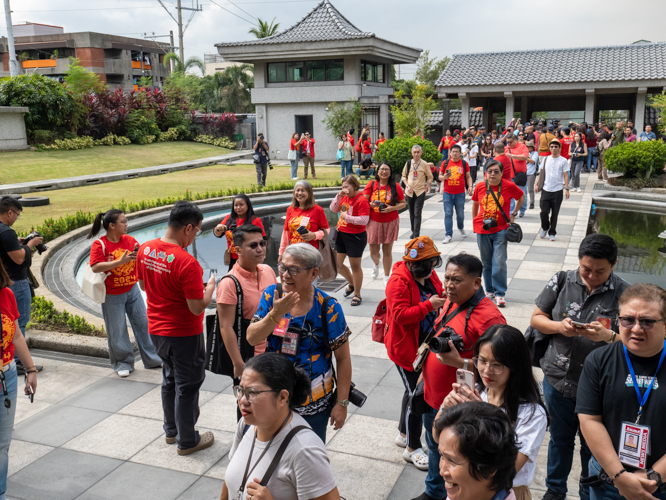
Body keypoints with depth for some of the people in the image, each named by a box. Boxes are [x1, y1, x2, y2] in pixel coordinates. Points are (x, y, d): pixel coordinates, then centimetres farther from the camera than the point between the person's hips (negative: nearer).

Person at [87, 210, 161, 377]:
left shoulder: (129, 240, 2)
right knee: (117, 331, 4)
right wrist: (120, 261, -29)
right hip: (112, 296, -4)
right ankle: (123, 363, 22)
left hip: (132, 290, 5)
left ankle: (152, 360, 21)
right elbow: (95, 267, -25)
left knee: (143, 323, 8)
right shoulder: (99, 245, -13)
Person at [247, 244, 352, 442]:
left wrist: (341, 403, -10)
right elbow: (252, 338, -11)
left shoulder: (328, 309, -17)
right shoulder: (271, 295, -6)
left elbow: (343, 358, -11)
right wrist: (275, 314, -28)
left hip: (314, 403, -3)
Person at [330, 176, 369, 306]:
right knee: (337, 264, 12)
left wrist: (347, 217, -22)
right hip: (341, 234, 8)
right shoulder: (345, 197, 6)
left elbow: (364, 220, -23)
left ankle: (357, 294, 19)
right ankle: (352, 284, 38)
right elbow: (333, 209, 7)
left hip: (355, 237, -8)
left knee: (355, 266, 4)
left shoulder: (362, 200, -17)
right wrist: (338, 196, -6)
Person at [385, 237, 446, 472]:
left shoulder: (428, 275, 2)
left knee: (415, 391, 21)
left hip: (425, 344, 8)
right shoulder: (399, 282, -23)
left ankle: (404, 433, 41)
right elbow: (400, 314, -29)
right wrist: (429, 305, -29)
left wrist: (445, 298, -6)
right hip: (406, 348, -8)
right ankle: (412, 448, 16)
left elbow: (439, 293, 17)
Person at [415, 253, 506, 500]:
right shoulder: (450, 302, 1)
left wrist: (461, 363, -35)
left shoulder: (489, 317, -26)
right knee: (435, 447, 28)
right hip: (432, 396, 9)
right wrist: (425, 373, 19)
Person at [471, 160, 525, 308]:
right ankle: (490, 290, 27)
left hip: (500, 230, -2)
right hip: (482, 230, 2)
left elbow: (521, 197, 13)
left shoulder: (509, 186, -6)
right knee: (486, 262, 12)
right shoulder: (480, 187, -2)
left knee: (499, 262, -8)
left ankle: (500, 293, 4)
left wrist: (514, 214, 9)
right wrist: (475, 222, 14)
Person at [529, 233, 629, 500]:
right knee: (559, 439, 23)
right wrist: (559, 326, -18)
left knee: (592, 447, 18)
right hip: (558, 379, 2)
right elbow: (536, 318, 1)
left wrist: (608, 336, -28)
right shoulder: (562, 281, -4)